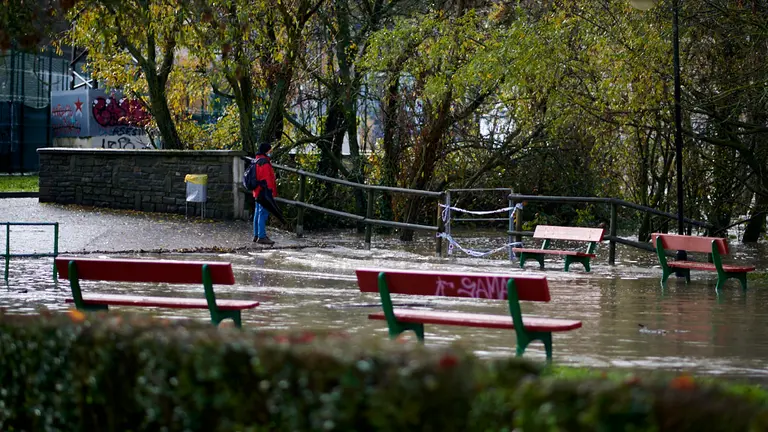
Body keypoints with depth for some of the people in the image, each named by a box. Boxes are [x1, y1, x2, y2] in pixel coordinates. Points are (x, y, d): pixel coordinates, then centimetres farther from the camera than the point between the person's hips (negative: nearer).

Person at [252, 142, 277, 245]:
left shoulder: (257, 161, 16)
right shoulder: (264, 162, -16)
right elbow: (267, 179, -20)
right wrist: (271, 191, -17)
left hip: (257, 192, 11)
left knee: (258, 213, 15)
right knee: (263, 214, -9)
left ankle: (256, 235, 22)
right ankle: (262, 236, -10)